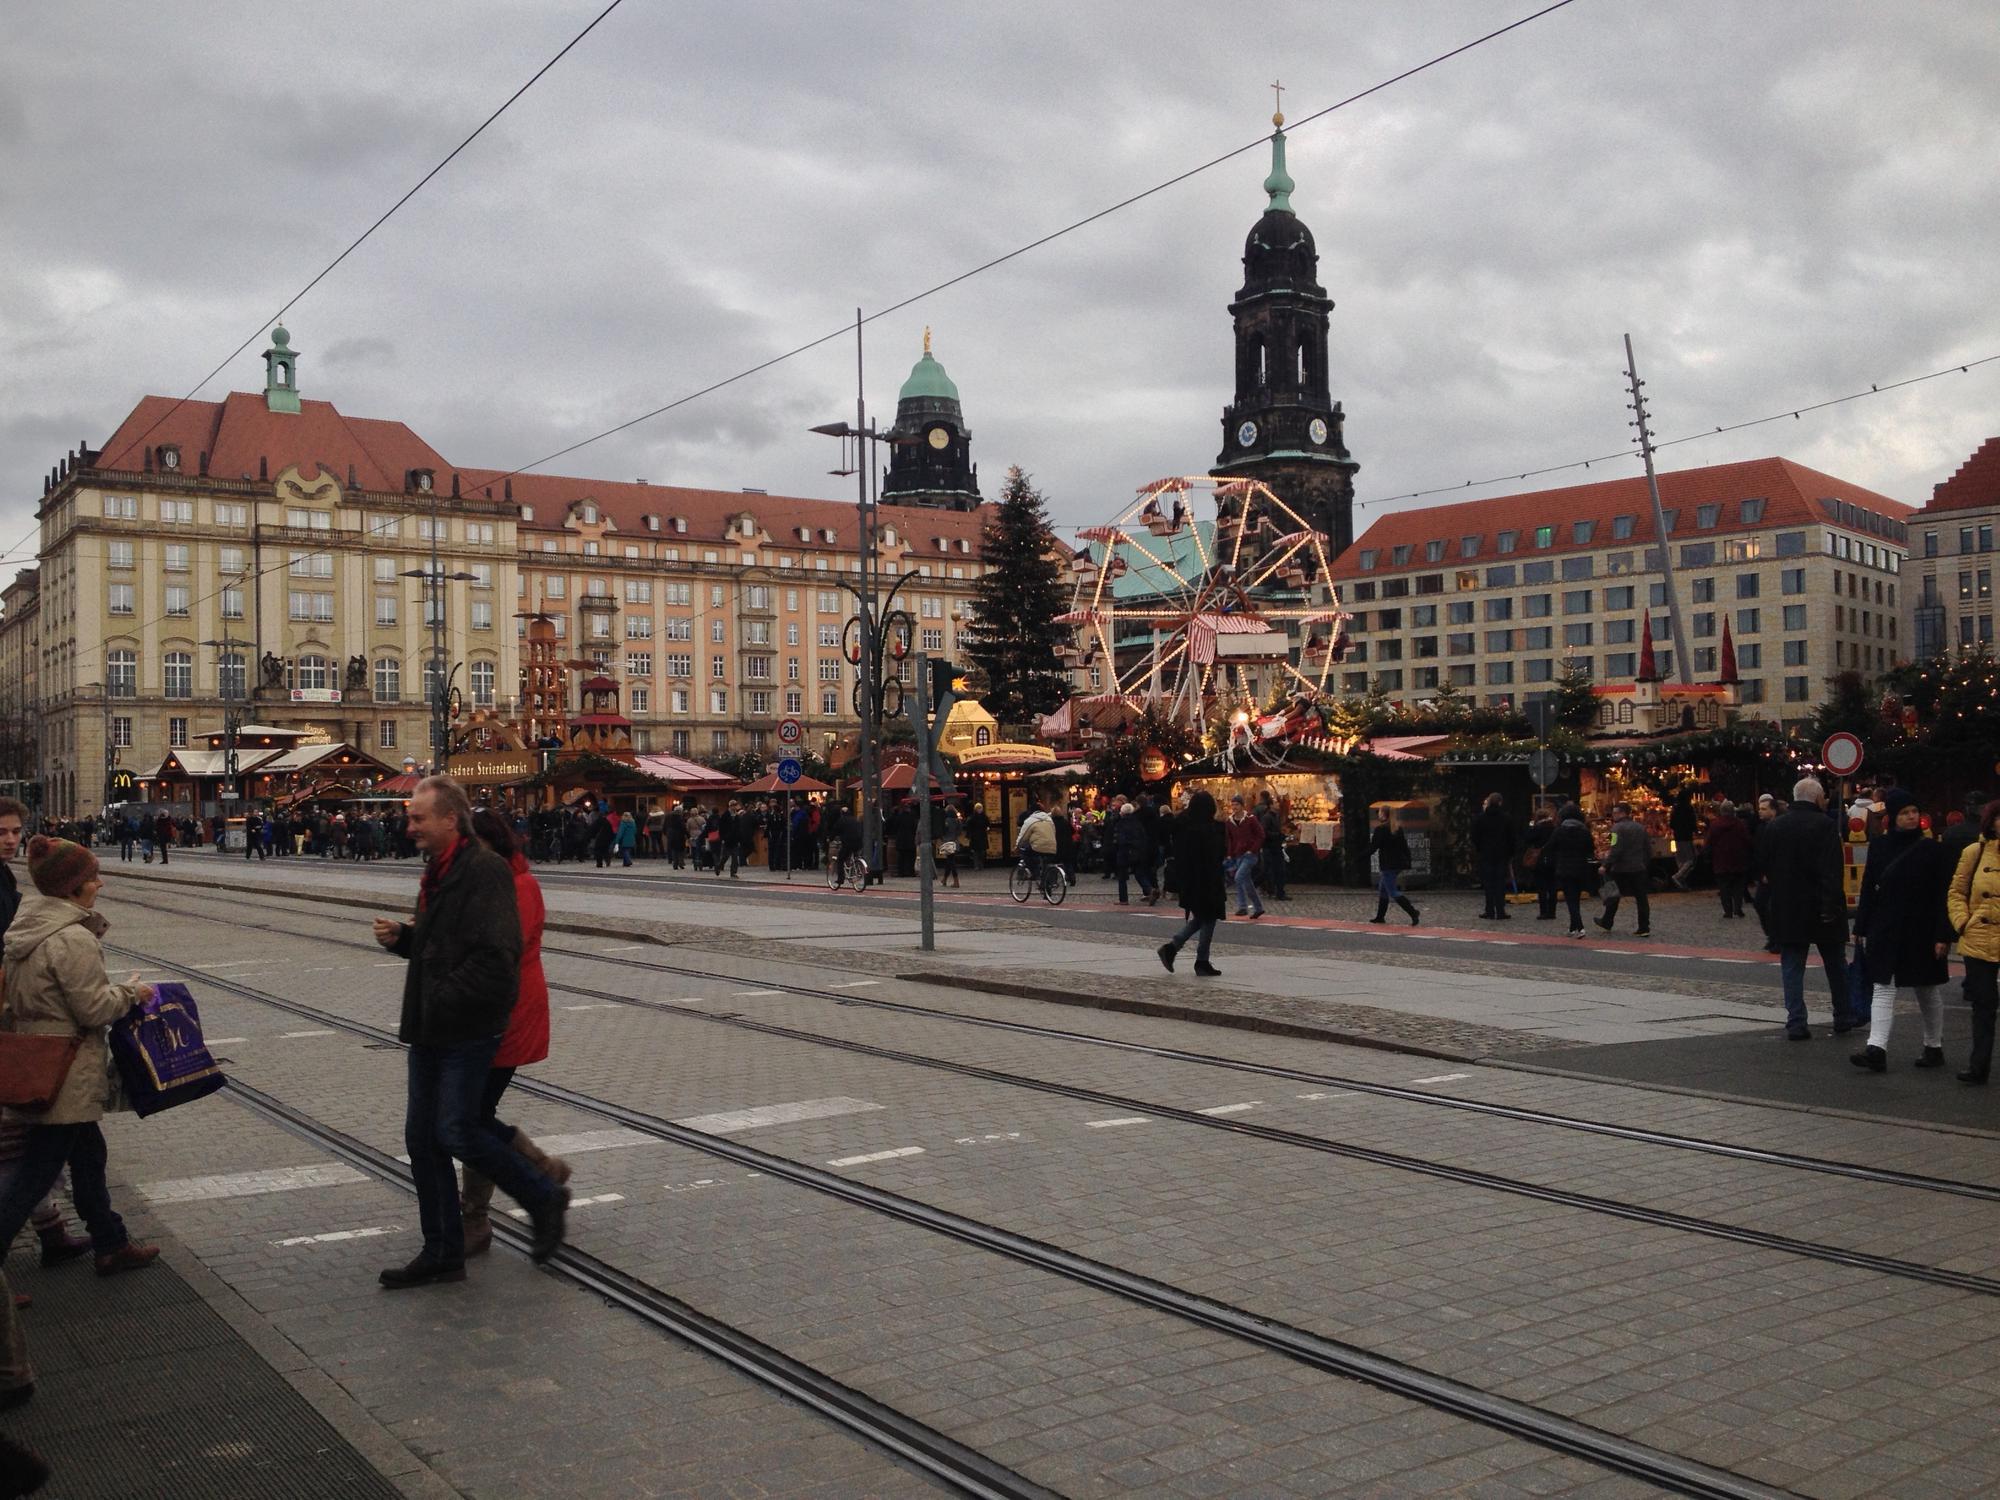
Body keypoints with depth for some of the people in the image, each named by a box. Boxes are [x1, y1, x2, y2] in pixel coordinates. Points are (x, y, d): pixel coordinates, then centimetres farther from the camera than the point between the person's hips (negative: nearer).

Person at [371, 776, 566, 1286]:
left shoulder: (485, 871, -17)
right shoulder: (439, 870, 15)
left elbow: (494, 956, -24)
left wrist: (445, 998, -20)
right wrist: (400, 936, 6)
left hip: (468, 1032, -10)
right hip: (431, 1031, 10)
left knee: (457, 1133, -8)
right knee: (422, 1139, 10)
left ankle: (544, 1198, 13)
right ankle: (442, 1254, 19)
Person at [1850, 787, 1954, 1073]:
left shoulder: (1931, 849, -5)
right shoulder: (1879, 847, 4)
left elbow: (1942, 895, -7)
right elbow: (1868, 889, 8)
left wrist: (1942, 935, -12)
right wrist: (1861, 928, 7)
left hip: (1921, 932, -2)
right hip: (1885, 931, 2)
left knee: (1927, 990, 11)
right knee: (1883, 989, -5)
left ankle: (1934, 1047, 26)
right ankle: (1876, 1049, -12)